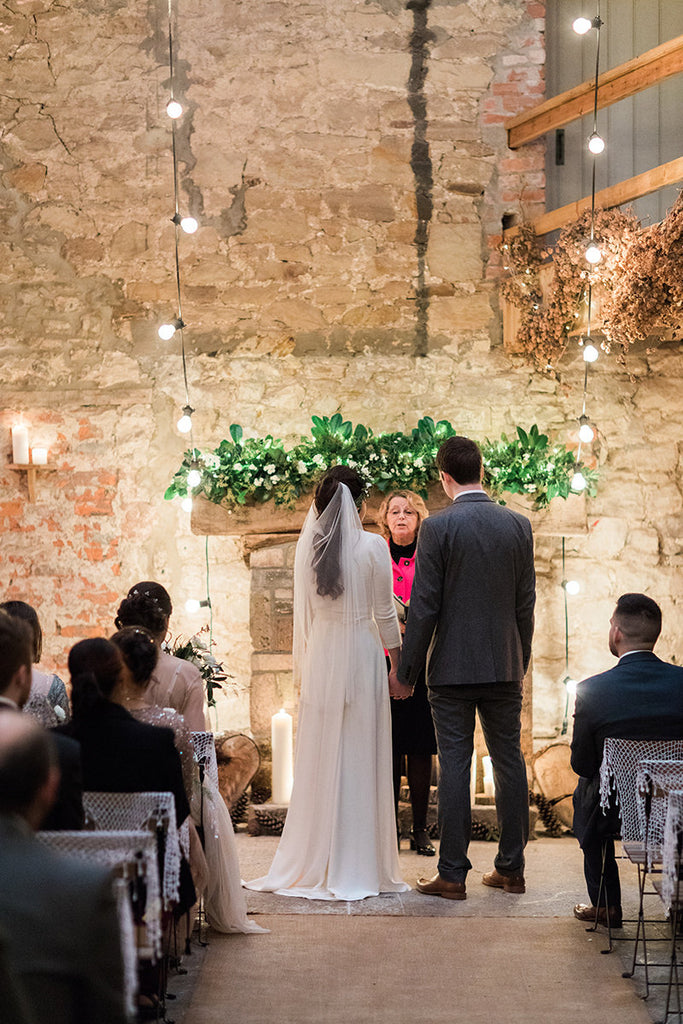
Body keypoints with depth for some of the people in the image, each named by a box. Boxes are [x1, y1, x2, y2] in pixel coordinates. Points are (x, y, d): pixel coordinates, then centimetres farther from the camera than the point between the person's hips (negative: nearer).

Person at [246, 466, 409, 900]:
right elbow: (385, 615, -5)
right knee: (361, 759, 2)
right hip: (362, 655, -3)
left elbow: (304, 612, 8)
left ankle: (314, 862, 15)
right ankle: (358, 865, 6)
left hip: (321, 657, 3)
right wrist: (398, 665, 7)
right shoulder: (373, 546, -9)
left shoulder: (307, 546, 1)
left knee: (320, 757, 10)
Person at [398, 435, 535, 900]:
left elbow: (424, 605, -10)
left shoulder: (438, 527, -10)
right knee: (509, 760, 10)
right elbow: (526, 601, 7)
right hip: (505, 665, 4)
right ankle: (512, 867, 16)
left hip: (453, 666, -4)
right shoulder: (519, 525, 3)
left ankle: (453, 873, 3)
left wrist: (409, 668, -2)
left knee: (455, 765, -1)